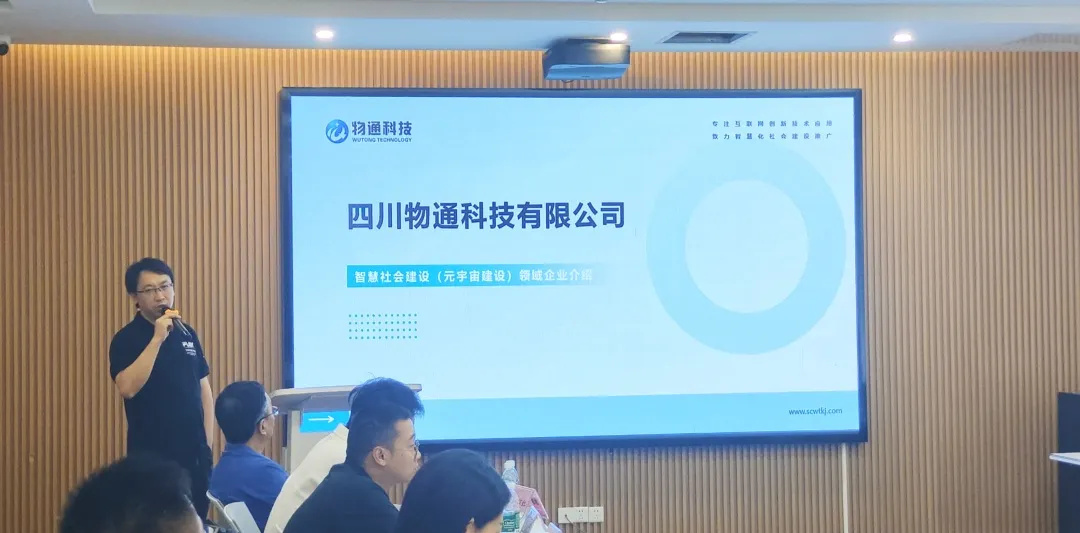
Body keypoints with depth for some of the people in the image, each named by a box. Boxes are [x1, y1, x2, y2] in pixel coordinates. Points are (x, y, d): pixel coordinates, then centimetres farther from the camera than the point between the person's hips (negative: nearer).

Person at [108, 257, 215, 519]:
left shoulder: (187, 334, 10)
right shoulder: (126, 339, -7)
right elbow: (127, 388, -23)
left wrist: (208, 441, 7)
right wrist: (157, 338, -25)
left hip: (193, 451, 5)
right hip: (152, 454, -5)